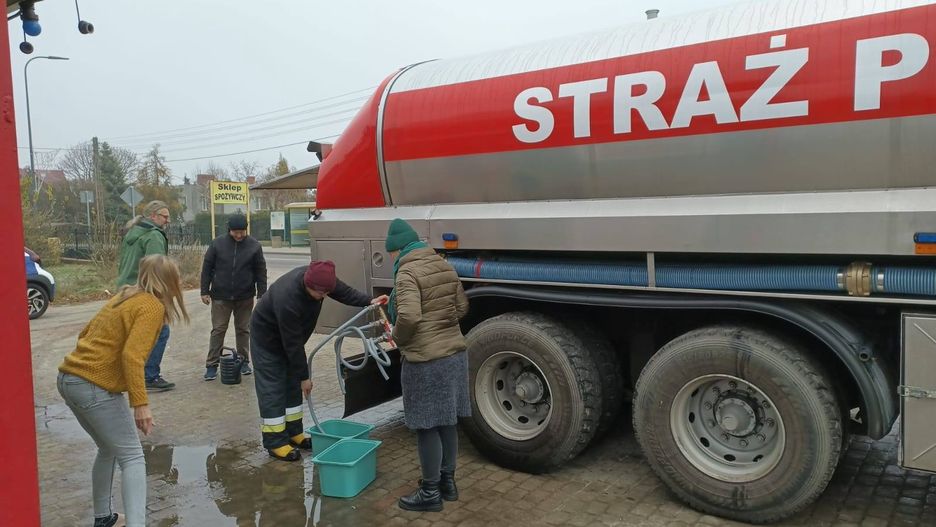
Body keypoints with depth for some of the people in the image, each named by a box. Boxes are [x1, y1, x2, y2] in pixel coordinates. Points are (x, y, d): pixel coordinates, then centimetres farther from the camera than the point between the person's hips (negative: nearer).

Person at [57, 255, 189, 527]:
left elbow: (86, 334, 21)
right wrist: (141, 404, -23)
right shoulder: (152, 306, -11)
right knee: (133, 458, -2)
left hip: (69, 379, 9)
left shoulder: (124, 296, 14)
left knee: (109, 449, 24)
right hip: (96, 387, -9)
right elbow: (132, 356, -22)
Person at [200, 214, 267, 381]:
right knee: (218, 330, 2)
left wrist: (261, 295, -3)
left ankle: (244, 361, 23)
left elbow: (261, 272, 0)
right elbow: (207, 268, 1)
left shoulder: (254, 246, -4)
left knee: (243, 330, 10)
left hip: (245, 298, 1)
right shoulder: (217, 244, -5)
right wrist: (205, 291, -2)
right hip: (220, 296, 0)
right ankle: (212, 365, 10)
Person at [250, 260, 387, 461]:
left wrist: (369, 301, -20)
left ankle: (293, 432, 21)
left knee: (292, 384, 11)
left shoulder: (317, 277, -23)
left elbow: (343, 291, -6)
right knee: (272, 388, -7)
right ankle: (275, 442, 1)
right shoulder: (287, 300, -42)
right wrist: (304, 376, -23)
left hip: (289, 337, 8)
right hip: (267, 338, -8)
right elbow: (293, 344, -32)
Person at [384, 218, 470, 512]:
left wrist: (398, 339, -8)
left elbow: (408, 317, -26)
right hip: (454, 354, 8)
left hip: (426, 361, -8)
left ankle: (431, 492, 16)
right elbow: (462, 307, 15)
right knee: (447, 422, 17)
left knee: (427, 427, 4)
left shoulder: (407, 272, -15)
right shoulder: (444, 266, 10)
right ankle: (448, 482, 30)